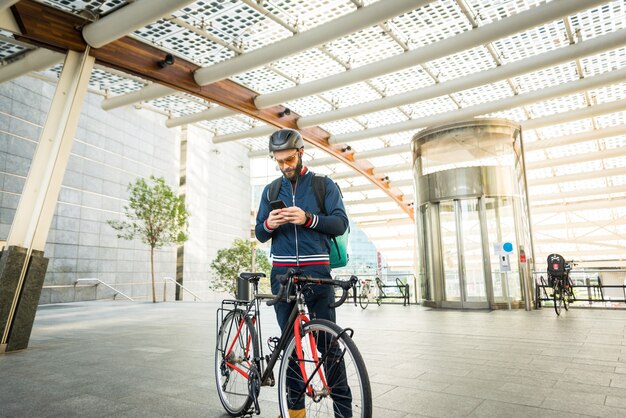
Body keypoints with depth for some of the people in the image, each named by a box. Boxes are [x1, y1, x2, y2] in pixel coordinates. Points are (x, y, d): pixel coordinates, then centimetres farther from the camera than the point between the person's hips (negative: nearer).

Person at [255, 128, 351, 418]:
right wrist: (269, 224, -12)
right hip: (282, 273, 3)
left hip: (316, 271, -3)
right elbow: (260, 234, 12)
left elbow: (340, 223, -5)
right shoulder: (270, 191, 13)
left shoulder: (324, 185, 4)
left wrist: (308, 218, -21)